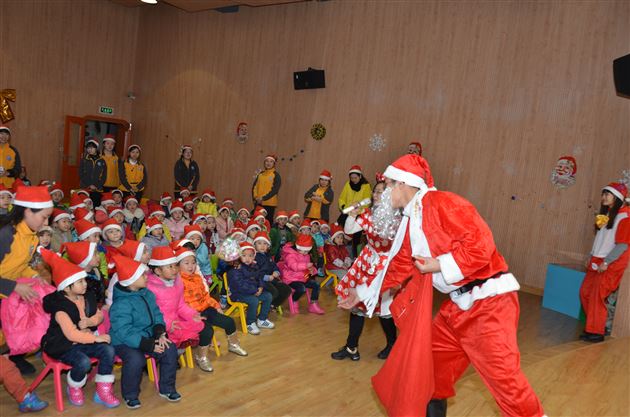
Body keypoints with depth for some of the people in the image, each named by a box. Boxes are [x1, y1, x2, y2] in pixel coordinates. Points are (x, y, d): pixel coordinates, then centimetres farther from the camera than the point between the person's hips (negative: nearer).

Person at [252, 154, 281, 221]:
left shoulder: (276, 175, -1)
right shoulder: (260, 174, 13)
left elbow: (275, 190, -11)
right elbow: (254, 186, 11)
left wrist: (263, 198, -18)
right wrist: (255, 197, -6)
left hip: (270, 203, -4)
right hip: (258, 203, 4)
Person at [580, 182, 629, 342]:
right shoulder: (606, 214, 13)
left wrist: (606, 262, -20)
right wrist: (592, 256, 13)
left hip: (611, 264, -8)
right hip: (597, 261, 8)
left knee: (597, 296, -7)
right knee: (585, 292, 10)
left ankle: (597, 332, 5)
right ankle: (593, 325, 24)